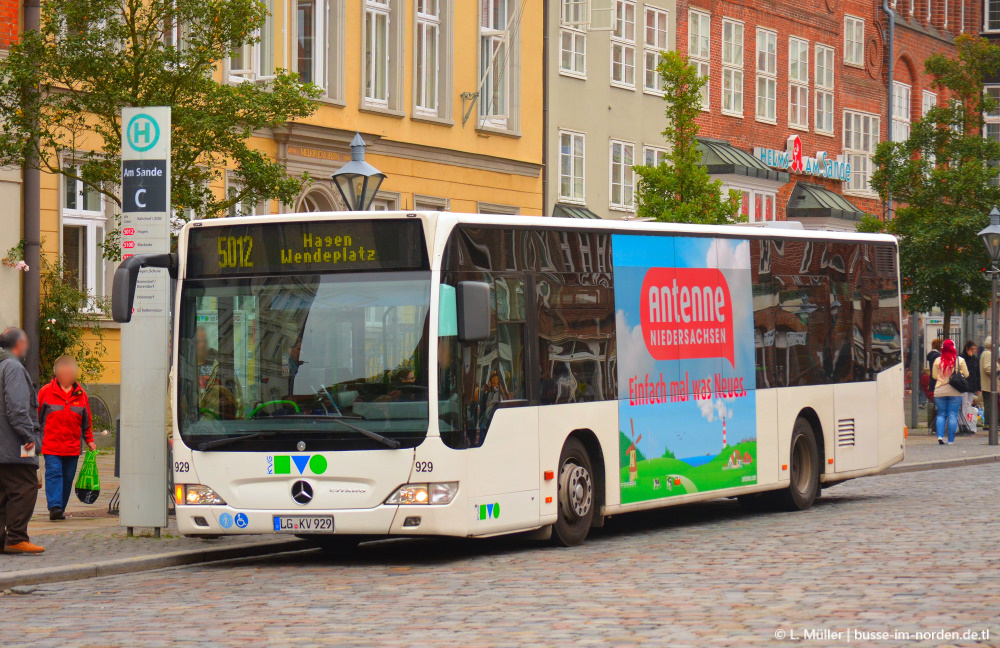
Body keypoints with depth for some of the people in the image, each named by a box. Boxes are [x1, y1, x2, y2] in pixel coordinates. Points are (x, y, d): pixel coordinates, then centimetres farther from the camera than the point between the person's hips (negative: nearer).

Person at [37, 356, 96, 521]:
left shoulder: (81, 395, 10)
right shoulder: (46, 392, 1)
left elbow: (86, 421, 19)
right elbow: (36, 417, 6)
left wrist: (90, 440, 16)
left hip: (72, 446, 3)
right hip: (51, 445, -3)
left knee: (68, 478, 5)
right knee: (53, 473, -15)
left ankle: (60, 509, 13)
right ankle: (54, 507, -21)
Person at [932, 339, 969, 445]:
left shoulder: (938, 360, -3)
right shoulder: (960, 360, -5)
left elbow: (934, 376, 5)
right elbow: (966, 375, 2)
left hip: (940, 392, 1)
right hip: (955, 392, -1)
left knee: (941, 414, 12)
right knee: (953, 416, 3)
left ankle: (940, 436, -5)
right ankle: (951, 440, 1)